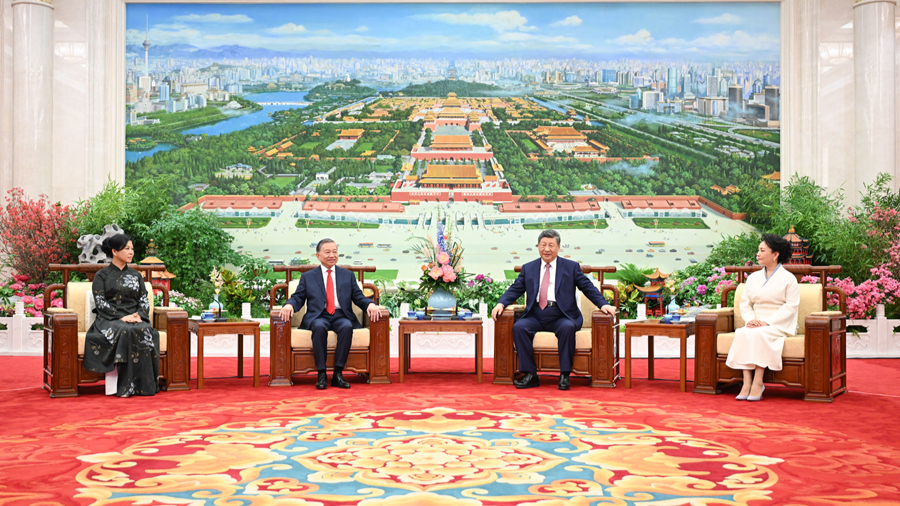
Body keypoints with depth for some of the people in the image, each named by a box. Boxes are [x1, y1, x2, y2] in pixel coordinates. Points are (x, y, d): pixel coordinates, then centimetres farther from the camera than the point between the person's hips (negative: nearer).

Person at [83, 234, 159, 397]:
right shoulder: (101, 275, 8)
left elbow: (144, 300, 13)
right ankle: (124, 386, -34)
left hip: (135, 320, 3)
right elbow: (100, 302, -3)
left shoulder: (136, 276, 20)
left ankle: (143, 384, -30)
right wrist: (121, 317, -16)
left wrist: (139, 316, -9)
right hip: (109, 320, -3)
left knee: (147, 331, -32)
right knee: (126, 332, -37)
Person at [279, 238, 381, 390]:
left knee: (347, 327, -35)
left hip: (341, 316, 1)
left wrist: (370, 304, -9)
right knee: (319, 327, -37)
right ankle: (321, 374, -32)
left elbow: (358, 297, 13)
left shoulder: (348, 275, 21)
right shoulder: (307, 277, 18)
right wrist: (289, 305, -13)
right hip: (318, 316, -1)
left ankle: (338, 374, -30)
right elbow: (298, 298, 11)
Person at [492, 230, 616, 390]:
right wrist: (501, 303, -5)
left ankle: (564, 375, -23)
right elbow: (515, 289, 14)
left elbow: (588, 287, 7)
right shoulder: (528, 268, 17)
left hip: (561, 316, -2)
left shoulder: (571, 267, 11)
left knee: (567, 328, -34)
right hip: (535, 316, 2)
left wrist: (603, 304, -9)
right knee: (518, 327, -26)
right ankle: (530, 375, -20)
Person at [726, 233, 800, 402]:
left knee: (758, 334, -35)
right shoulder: (753, 278, 19)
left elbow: (791, 306, -7)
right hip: (756, 324, 4)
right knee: (742, 333, -29)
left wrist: (767, 322, -17)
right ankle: (747, 382, -34)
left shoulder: (788, 279, 2)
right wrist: (751, 319, -7)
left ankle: (758, 382, -31)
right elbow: (745, 303, 15)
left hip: (779, 325, -4)